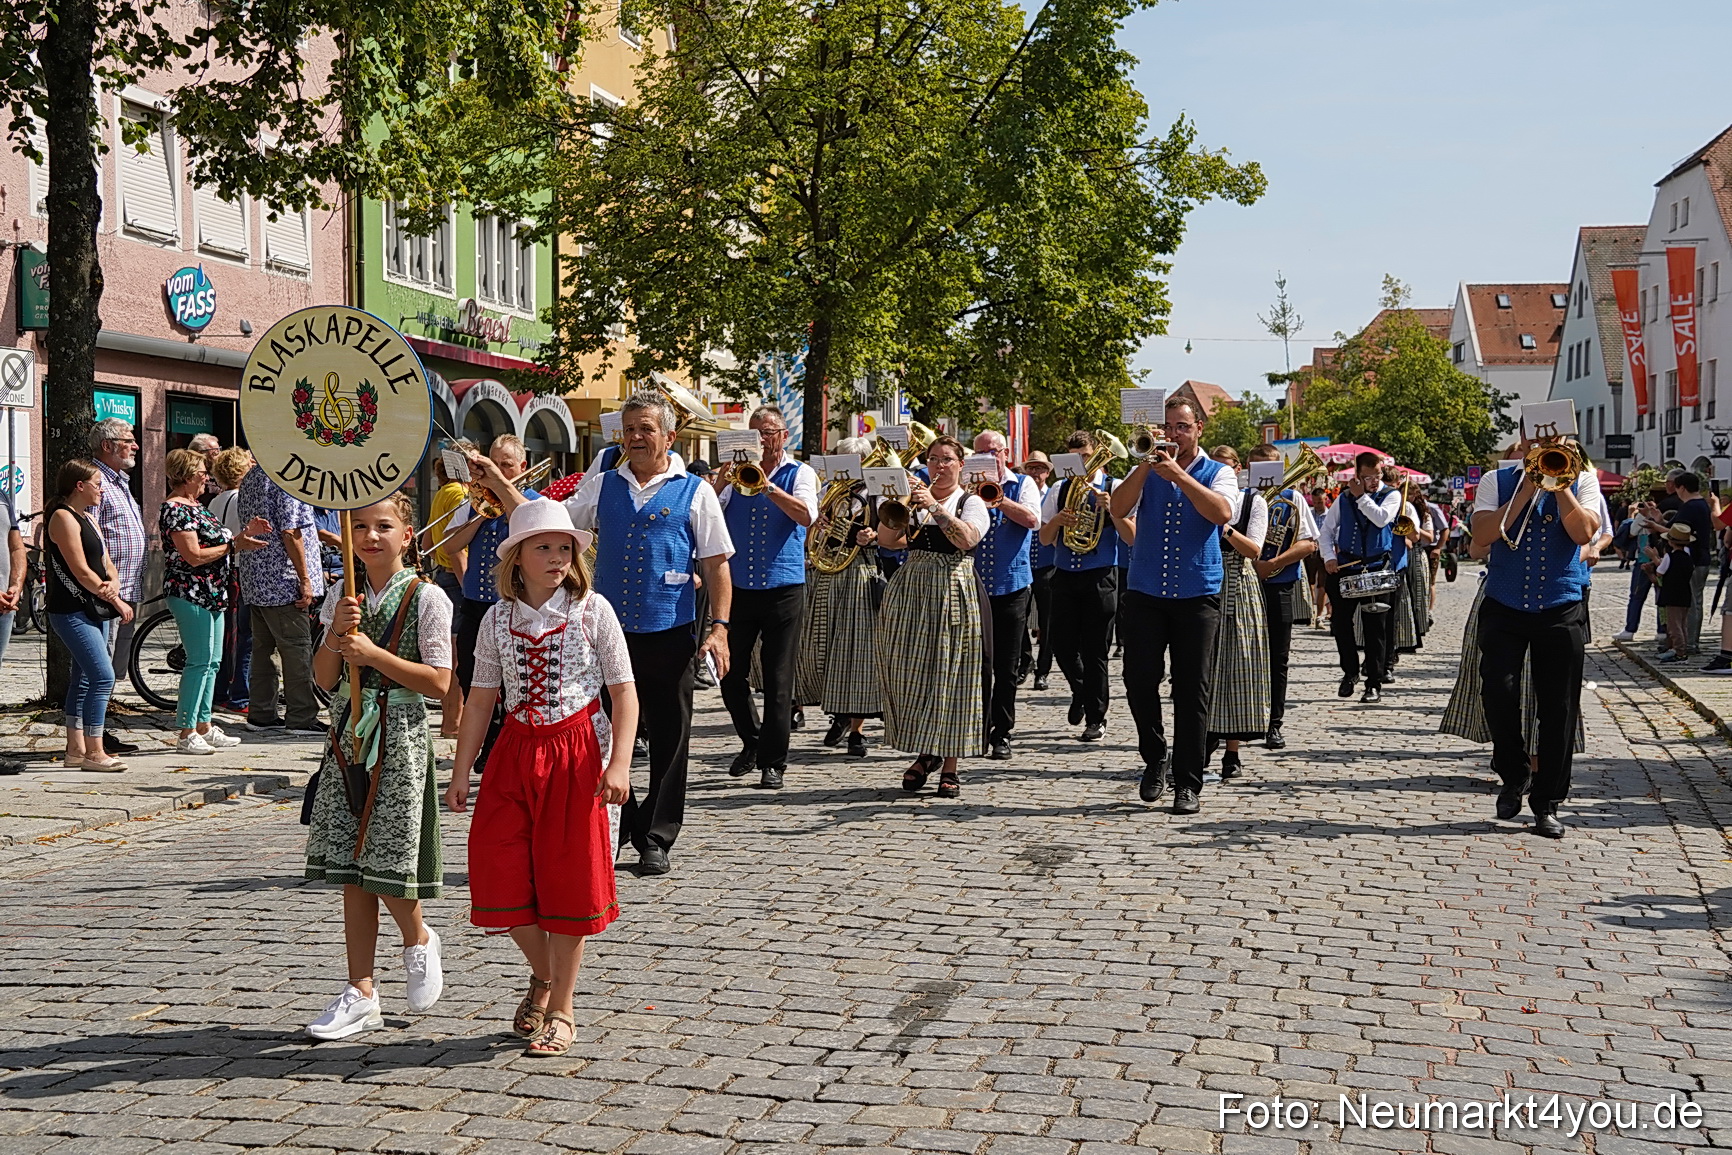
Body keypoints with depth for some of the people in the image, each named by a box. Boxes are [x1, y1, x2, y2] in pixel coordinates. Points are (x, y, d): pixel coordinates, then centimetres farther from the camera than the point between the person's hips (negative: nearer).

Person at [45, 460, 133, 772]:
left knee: (84, 679, 11)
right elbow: (81, 571, -17)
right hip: (71, 612, -10)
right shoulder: (63, 517, -11)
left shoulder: (87, 519, 19)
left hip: (90, 612, 10)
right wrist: (116, 601, -11)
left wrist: (113, 586, -8)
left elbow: (107, 565, 15)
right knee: (103, 676, -15)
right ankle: (93, 752, -13)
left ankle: (76, 750, 17)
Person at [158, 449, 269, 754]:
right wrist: (235, 544, -16)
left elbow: (214, 541, 19)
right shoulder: (175, 509, -14)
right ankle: (187, 734, -6)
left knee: (212, 661, 12)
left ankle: (204, 726, 18)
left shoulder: (194, 506, 17)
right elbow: (194, 556, -20)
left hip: (211, 594, 10)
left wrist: (247, 533, 9)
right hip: (190, 594, -10)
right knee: (199, 661, -10)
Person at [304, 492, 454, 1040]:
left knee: (388, 864, -8)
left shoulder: (427, 598, -6)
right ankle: (361, 994, 13)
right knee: (350, 869, 6)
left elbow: (438, 682, -11)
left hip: (400, 736, -5)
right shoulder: (342, 597, 10)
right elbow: (325, 678, 6)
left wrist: (372, 652, -16)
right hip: (350, 734, 5)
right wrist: (336, 634, -12)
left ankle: (418, 941, 24)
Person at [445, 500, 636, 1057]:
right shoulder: (498, 619, 5)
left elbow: (624, 692, -5)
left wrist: (619, 762, -16)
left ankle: (560, 1009, 14)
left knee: (568, 879, 1)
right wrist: (460, 771, 5)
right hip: (515, 752, 3)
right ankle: (542, 974, 27)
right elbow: (481, 698, 9)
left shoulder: (592, 610, -4)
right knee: (499, 876, 0)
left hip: (577, 752, -3)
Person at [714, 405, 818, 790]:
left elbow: (806, 515, -16)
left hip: (783, 588, -3)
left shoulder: (800, 474, 4)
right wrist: (719, 484, -17)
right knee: (731, 675, 6)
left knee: (778, 680, -2)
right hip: (737, 586, 3)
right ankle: (751, 742, 28)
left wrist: (766, 486, -23)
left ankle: (772, 762, 5)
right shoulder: (735, 472, 11)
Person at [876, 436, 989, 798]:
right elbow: (886, 539, 4)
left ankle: (949, 767, 3)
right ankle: (924, 753, 19)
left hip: (954, 594, -3)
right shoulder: (915, 499, 13)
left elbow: (966, 539, -16)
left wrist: (934, 506, -18)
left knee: (952, 677, -4)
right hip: (910, 593, 4)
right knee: (911, 674, 2)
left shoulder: (971, 503, 3)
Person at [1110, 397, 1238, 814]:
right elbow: (1119, 509, -6)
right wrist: (1145, 465, -14)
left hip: (1198, 595, -2)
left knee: (1192, 692, -2)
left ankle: (1188, 784, 4)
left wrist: (1177, 474, -19)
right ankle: (1155, 757, 21)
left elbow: (1222, 512, -15)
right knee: (1139, 681, -3)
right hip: (1145, 592, 2)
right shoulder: (1147, 472, 11)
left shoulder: (1218, 473, 6)